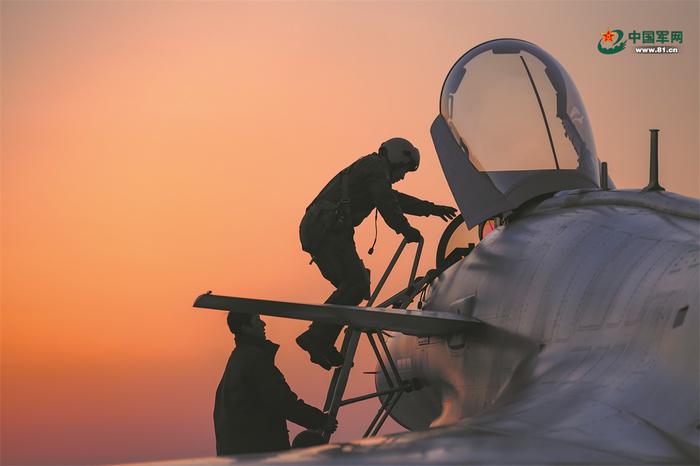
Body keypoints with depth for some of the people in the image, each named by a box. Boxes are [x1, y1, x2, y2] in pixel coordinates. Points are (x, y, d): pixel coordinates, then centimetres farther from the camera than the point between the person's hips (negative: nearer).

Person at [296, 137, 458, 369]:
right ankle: (315, 337, -25)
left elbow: (395, 199, 43)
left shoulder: (366, 168, 33)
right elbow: (386, 203, -8)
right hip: (328, 229, -10)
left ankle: (322, 346, 1)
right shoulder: (377, 167, 3)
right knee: (356, 284, -16)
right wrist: (406, 230, 0)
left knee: (349, 285, 10)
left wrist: (431, 208, 47)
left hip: (313, 229, 10)